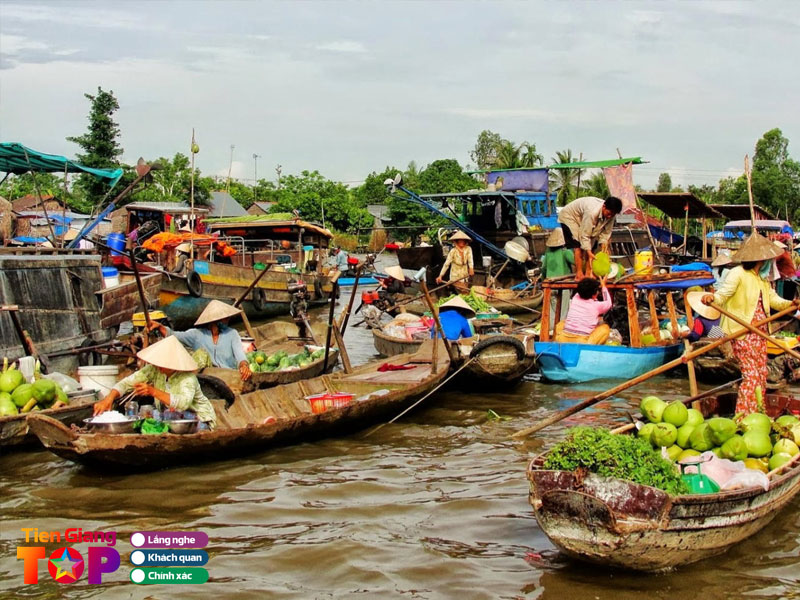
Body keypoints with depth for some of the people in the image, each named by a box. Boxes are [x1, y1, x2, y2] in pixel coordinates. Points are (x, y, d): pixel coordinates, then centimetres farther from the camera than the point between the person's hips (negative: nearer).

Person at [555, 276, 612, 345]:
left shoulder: (575, 299, 8)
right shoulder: (596, 305, 0)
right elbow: (608, 304, 25)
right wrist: (603, 286, 34)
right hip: (582, 341, -4)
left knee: (560, 324, 34)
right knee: (605, 328, 12)